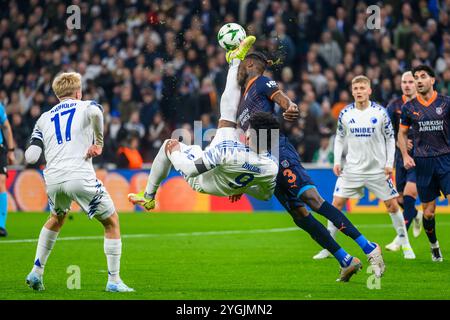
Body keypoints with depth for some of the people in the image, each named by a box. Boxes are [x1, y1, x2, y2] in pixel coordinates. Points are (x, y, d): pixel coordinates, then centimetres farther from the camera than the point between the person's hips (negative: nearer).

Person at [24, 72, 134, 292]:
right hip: (80, 177, -5)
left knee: (56, 220, 34)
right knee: (111, 223, 12)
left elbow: (30, 157, 9)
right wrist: (99, 143, -6)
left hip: (53, 180, 5)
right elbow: (95, 112, -17)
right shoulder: (85, 107, 12)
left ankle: (36, 272, 29)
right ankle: (114, 281, 6)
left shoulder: (44, 119, 21)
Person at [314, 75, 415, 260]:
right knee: (337, 203, -6)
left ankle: (405, 245, 14)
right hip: (352, 168, 1)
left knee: (392, 205, 0)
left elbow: (390, 138, 2)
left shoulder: (380, 112, -5)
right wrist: (337, 161, 0)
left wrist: (389, 163, -5)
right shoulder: (345, 114, -1)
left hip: (378, 168, -1)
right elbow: (339, 138, 11)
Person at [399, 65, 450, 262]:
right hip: (422, 162, 1)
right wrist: (405, 155, 0)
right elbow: (402, 133, 14)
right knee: (428, 210, 4)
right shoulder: (409, 107, 5)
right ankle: (434, 246, 26)